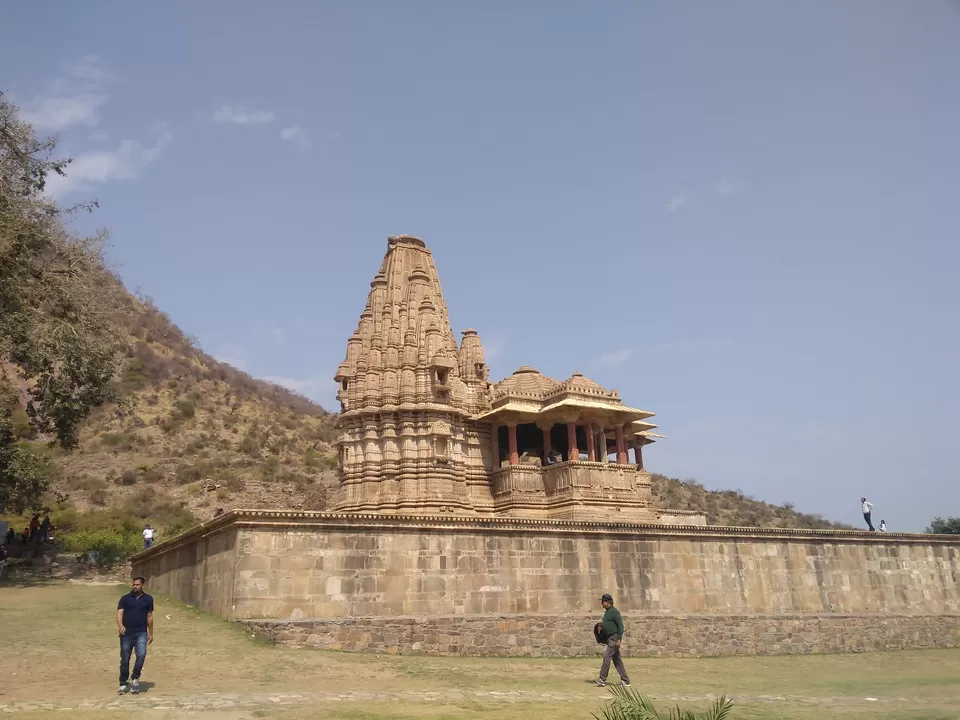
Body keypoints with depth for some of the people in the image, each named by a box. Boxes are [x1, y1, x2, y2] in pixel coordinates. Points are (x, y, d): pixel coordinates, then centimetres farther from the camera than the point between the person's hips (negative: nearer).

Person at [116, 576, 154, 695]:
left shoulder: (148, 599, 6)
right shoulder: (125, 598, 1)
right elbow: (119, 613, -10)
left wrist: (151, 633, 11)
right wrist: (120, 626, -30)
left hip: (141, 633, 0)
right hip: (126, 633, 0)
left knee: (141, 654, -19)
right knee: (125, 659, 6)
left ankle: (135, 679, -1)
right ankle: (123, 684, 20)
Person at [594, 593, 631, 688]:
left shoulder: (614, 612, -12)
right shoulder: (607, 612, 17)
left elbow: (620, 626, -18)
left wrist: (618, 639, -22)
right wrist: (602, 625, 9)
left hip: (614, 638, -10)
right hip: (609, 638, 10)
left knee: (607, 656, -14)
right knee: (617, 660, 10)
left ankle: (602, 679, -14)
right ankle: (625, 680, 13)